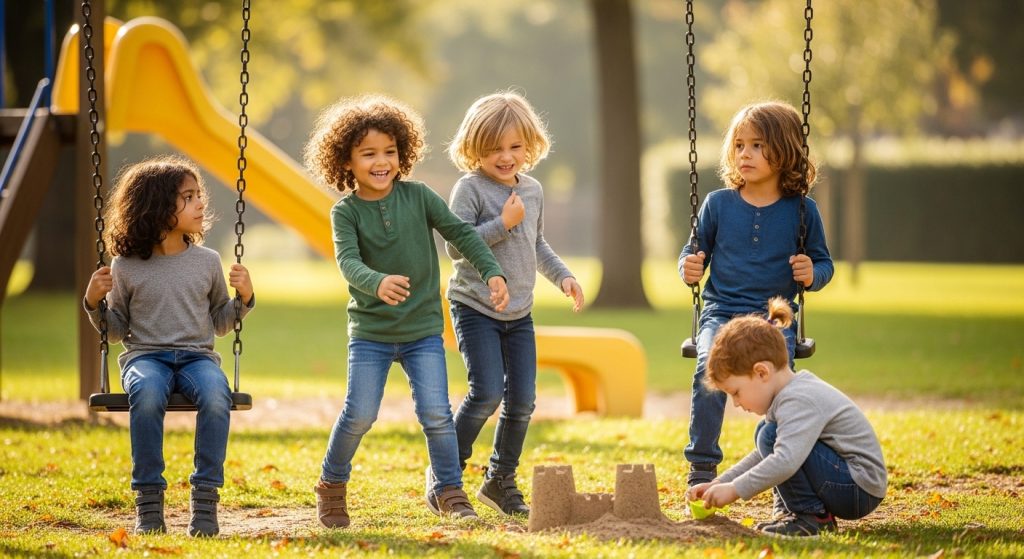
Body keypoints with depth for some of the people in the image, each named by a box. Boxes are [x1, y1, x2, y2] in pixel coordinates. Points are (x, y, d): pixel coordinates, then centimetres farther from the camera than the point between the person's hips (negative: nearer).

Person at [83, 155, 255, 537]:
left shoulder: (207, 262, 10)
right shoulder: (127, 267, 4)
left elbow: (220, 323, 18)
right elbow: (117, 330, 11)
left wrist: (243, 299, 1)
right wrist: (95, 304, -6)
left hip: (197, 355, 2)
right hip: (145, 355, -2)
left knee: (216, 394, -35)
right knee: (147, 393, -38)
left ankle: (205, 500, -27)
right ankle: (148, 502, -29)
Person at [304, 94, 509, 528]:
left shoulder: (417, 196, -2)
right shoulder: (345, 212, -7)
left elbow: (460, 232, 0)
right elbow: (348, 261, -22)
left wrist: (492, 272, -13)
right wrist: (378, 283, -43)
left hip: (423, 329, 1)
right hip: (370, 332, -1)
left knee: (436, 412, -7)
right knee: (360, 415, -5)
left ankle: (449, 491, 8)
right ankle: (332, 485, 17)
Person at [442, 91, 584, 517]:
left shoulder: (532, 190, 9)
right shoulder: (470, 189, -11)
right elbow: (456, 247, -18)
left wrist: (562, 275, 12)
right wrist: (503, 223, -21)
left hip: (519, 313, 6)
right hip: (475, 308, -6)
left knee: (522, 400, 3)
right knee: (487, 393, -15)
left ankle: (500, 481, 19)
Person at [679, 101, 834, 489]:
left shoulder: (801, 210, 5)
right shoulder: (718, 204, 8)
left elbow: (823, 262, 14)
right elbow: (695, 252, 18)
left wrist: (813, 274, -9)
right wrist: (689, 268, -5)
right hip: (722, 313, 1)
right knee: (710, 366, -29)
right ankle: (702, 465, -20)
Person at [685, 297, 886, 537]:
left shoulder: (799, 401, -21)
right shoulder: (793, 392, 13)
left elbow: (785, 461, -36)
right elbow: (764, 456, 24)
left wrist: (734, 490, -28)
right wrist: (718, 484, 15)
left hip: (860, 488, -11)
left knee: (770, 436, -21)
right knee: (767, 438, 18)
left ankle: (810, 516, -14)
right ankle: (789, 512, 11)